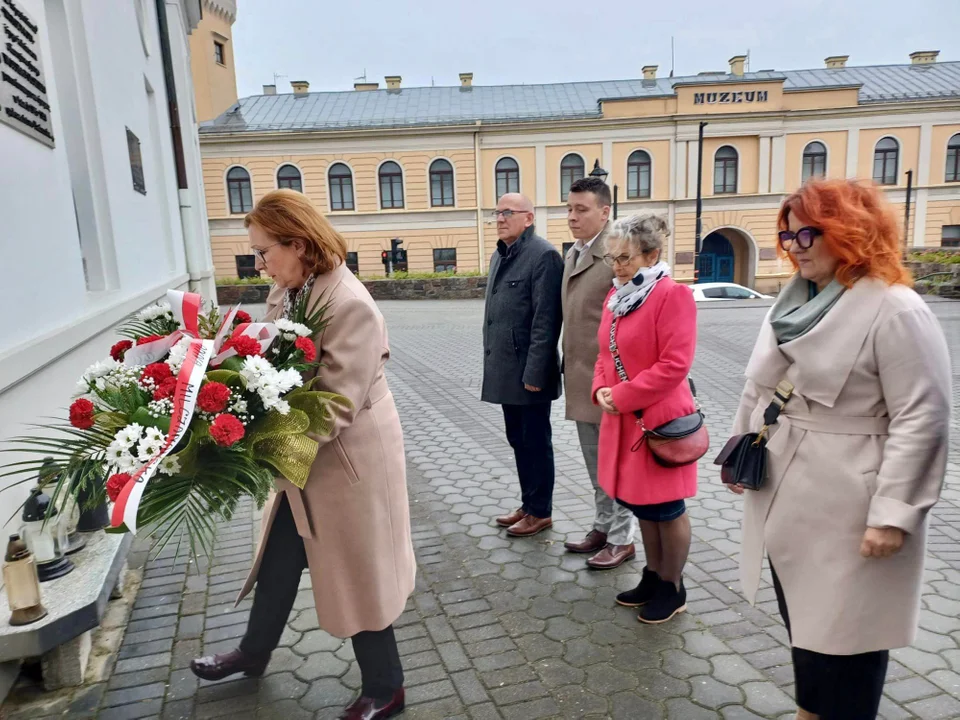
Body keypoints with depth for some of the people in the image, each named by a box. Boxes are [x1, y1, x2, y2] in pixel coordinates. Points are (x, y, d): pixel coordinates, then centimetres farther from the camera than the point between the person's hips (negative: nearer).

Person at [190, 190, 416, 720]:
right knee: (278, 559, 26)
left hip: (345, 461, -8)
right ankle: (253, 652, 53)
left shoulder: (350, 305, -26)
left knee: (357, 575, 9)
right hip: (301, 457, 8)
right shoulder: (287, 293, 1)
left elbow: (335, 406, -28)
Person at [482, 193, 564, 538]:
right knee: (518, 440, 17)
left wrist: (534, 372, -20)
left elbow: (545, 320, -18)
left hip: (528, 370, -8)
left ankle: (541, 511, 19)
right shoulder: (499, 256, 14)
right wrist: (492, 363, 14)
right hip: (506, 369, 8)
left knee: (536, 442, 5)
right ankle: (528, 504, 31)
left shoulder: (543, 255, -13)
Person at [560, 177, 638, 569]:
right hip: (581, 377, 9)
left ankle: (622, 538, 21)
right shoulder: (573, 253, 12)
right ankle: (603, 527, 35)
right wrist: (569, 368, 15)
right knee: (595, 461, 19)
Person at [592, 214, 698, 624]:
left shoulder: (672, 295, -16)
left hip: (660, 419, -8)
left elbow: (674, 365, -22)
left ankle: (673, 588, 26)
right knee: (639, 503, 18)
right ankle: (654, 576, 36)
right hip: (623, 420, 8)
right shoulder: (616, 296, 9)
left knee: (665, 508, 7)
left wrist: (622, 397, -17)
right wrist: (601, 390, -3)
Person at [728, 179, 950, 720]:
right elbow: (759, 388, 15)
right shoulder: (793, 302, 8)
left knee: (842, 632, 8)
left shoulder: (896, 310, -16)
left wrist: (893, 513, -21)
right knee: (801, 619, 22)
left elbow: (921, 420, -19)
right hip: (785, 499, 8)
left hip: (844, 511, -8)